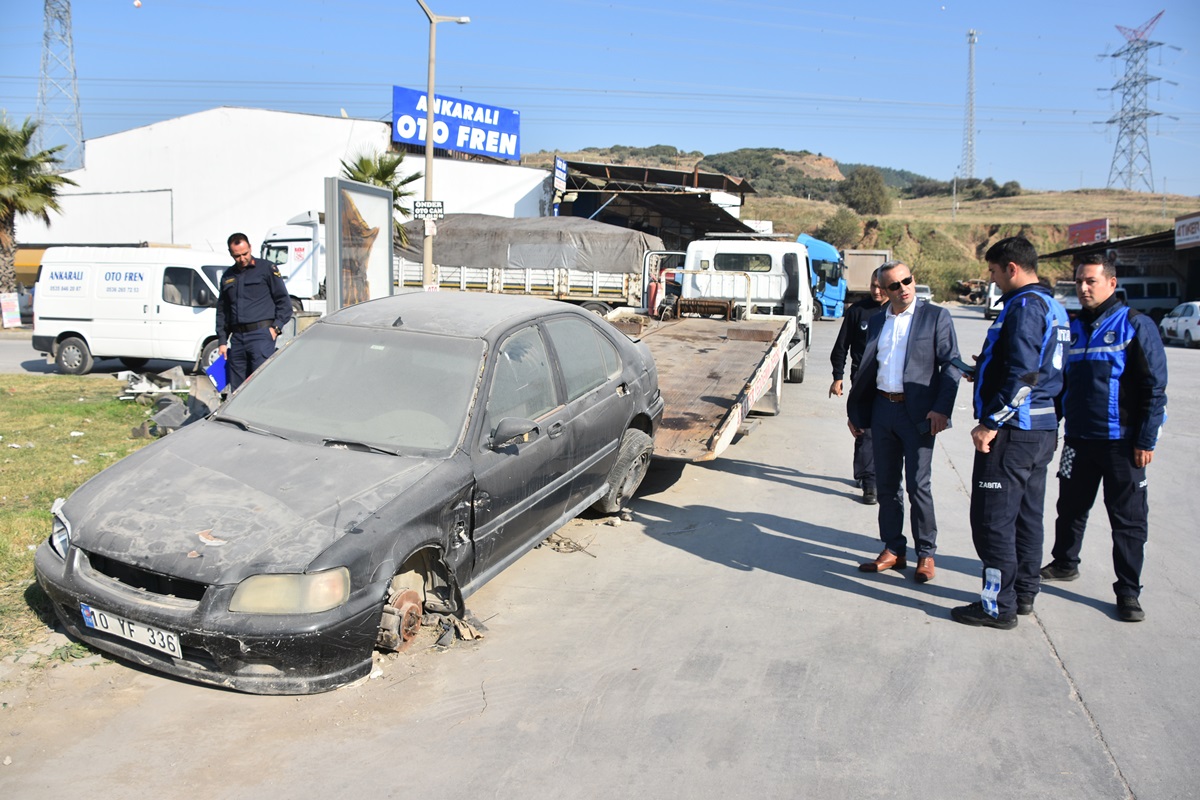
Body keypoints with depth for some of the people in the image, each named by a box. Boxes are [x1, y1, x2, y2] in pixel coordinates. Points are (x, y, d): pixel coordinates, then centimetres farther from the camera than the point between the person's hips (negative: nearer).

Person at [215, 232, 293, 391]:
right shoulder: (227, 276, 20)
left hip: (261, 334, -5)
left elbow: (283, 301, 3)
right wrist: (222, 341, 16)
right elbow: (222, 310, 24)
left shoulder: (266, 268, 4)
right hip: (237, 338, 6)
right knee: (236, 388, 5)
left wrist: (276, 327, -8)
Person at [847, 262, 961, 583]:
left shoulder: (935, 316, -2)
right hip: (882, 409, 5)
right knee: (886, 485, 10)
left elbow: (951, 364, -6)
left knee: (918, 486, -2)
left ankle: (926, 554, 12)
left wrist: (942, 408, -17)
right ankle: (893, 550, 21)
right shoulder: (877, 321, 13)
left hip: (917, 412, -5)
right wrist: (855, 411, 15)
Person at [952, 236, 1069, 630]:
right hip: (1042, 427, 11)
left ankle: (999, 605, 3)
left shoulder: (1025, 306, -17)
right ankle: (1023, 593, 28)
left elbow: (1023, 375, -25)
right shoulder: (1053, 307, 15)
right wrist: (988, 367, 18)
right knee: (1027, 515, 17)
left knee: (993, 520, -3)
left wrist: (990, 423, -21)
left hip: (1013, 432, -10)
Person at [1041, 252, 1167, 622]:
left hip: (1122, 442, -5)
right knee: (1071, 508, 17)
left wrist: (1146, 441, -12)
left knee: (1128, 519, 3)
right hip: (1077, 438, 5)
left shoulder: (1136, 325, -7)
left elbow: (1154, 388, -8)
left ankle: (1128, 591, 12)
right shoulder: (1072, 327, 10)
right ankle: (1064, 564, 36)